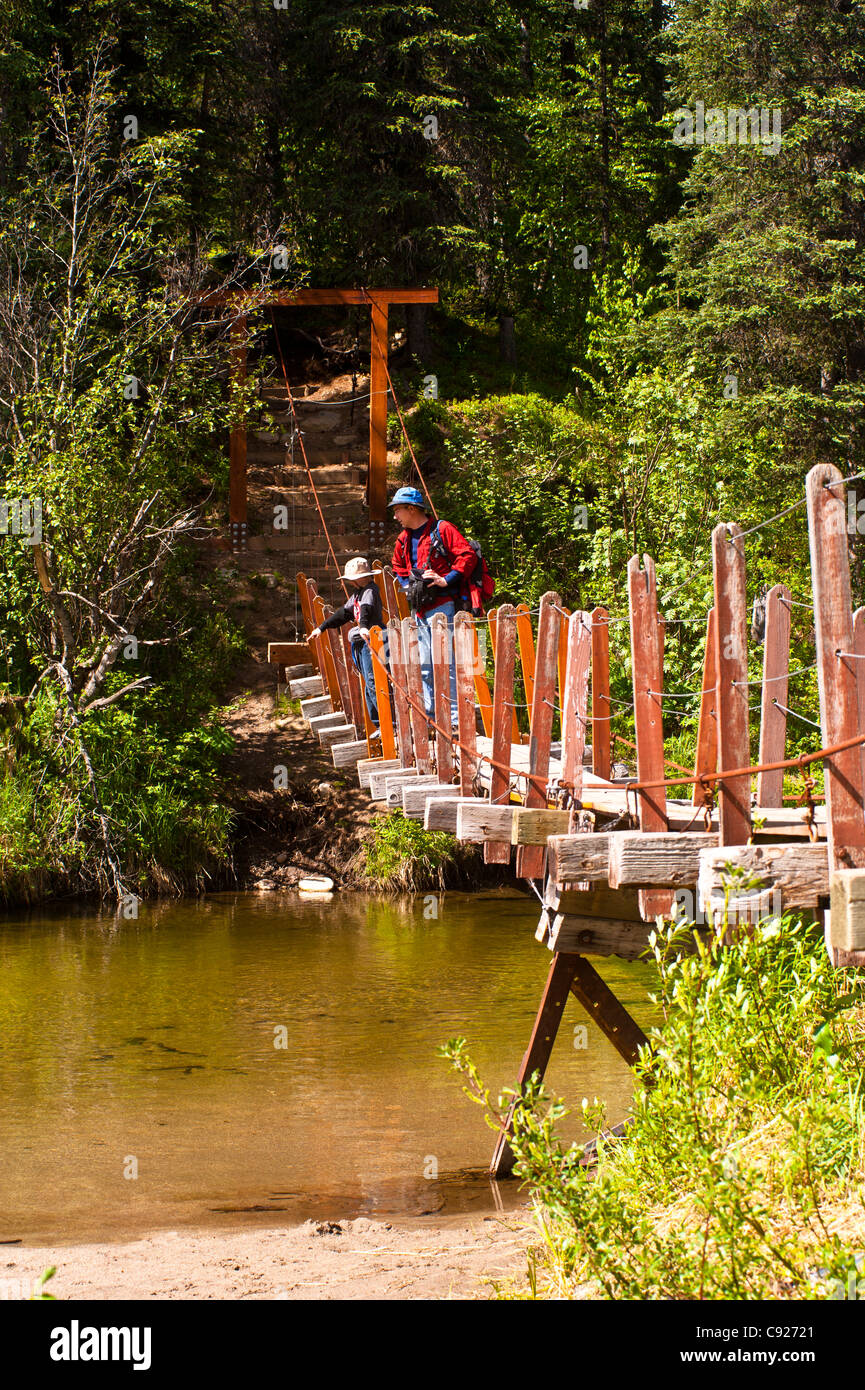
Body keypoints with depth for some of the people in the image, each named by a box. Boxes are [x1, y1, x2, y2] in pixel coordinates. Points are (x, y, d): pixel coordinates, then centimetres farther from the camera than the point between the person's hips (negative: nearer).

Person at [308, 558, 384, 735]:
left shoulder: (370, 591, -11)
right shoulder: (357, 593, 20)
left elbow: (366, 609, -31)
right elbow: (345, 612, 31)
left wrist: (363, 627, -50)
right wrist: (322, 628, 33)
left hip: (371, 640, -10)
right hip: (362, 643, 10)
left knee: (372, 682, -17)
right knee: (369, 686, 8)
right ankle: (379, 726, 9)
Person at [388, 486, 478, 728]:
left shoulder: (441, 530, -6)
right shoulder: (404, 539, 18)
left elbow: (467, 555, -13)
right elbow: (398, 566, 34)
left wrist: (446, 580, -19)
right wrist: (407, 584, 15)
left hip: (442, 605, -9)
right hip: (420, 609, 9)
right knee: (424, 665, 10)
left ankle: (454, 715, -14)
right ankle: (430, 714, 15)